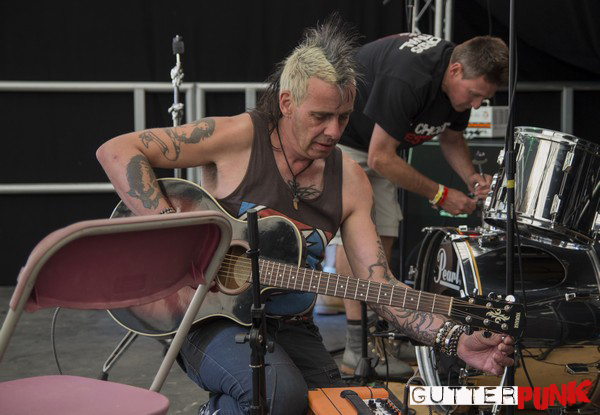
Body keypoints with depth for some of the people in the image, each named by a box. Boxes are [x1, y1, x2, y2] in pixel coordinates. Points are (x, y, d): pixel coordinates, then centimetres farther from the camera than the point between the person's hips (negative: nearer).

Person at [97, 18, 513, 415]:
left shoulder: (349, 180, 2)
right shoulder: (240, 137, -12)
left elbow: (380, 285, -2)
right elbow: (117, 152, -15)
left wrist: (457, 341, -16)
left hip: (290, 328, 6)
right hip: (213, 316, -6)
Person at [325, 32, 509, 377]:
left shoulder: (462, 83, -10)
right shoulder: (407, 78, -37)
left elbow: (452, 138, 9)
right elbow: (380, 158, -32)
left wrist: (471, 176, -12)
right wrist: (440, 195, -25)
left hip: (376, 142, 9)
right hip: (337, 138, -8)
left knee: (384, 233, 3)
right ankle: (357, 351, -15)